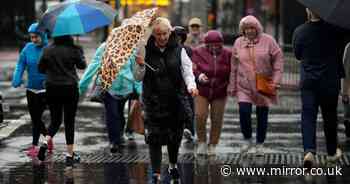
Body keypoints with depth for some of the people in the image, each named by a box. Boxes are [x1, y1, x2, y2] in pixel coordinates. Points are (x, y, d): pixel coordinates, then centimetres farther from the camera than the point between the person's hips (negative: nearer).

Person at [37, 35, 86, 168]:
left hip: (52, 89, 3)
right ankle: (70, 155, 7)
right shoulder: (73, 50, -11)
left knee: (55, 120, 17)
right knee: (69, 122, 6)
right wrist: (80, 53, 19)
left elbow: (41, 69, 4)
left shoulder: (47, 50, -3)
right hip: (70, 89, -3)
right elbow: (82, 66, 4)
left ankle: (45, 143, -8)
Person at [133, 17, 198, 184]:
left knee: (175, 136, 12)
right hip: (153, 102, -1)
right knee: (154, 138, -7)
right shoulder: (146, 51, 0)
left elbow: (187, 71, -1)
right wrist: (140, 66, -17)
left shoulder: (178, 50, 1)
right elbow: (138, 78, 4)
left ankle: (173, 166, 37)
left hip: (176, 101, 1)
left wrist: (191, 85, -21)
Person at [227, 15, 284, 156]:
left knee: (262, 115, 6)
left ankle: (260, 144, 20)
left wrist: (276, 80, -10)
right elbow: (234, 66, 9)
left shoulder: (268, 40, -3)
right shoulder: (238, 43, 5)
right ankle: (247, 139, 9)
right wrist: (232, 86, 8)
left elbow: (278, 59, -3)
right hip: (244, 85, 1)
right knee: (244, 111, -13)